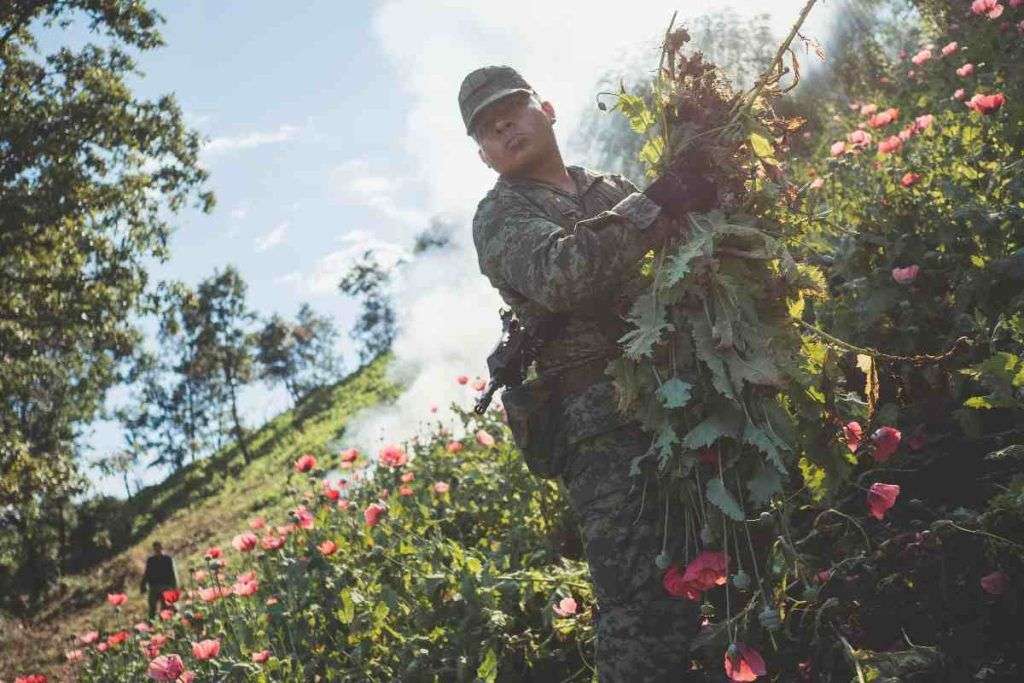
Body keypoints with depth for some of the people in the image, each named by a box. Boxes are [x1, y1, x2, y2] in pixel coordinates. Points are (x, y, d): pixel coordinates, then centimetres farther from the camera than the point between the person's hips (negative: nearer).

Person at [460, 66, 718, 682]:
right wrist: (655, 206, -18)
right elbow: (556, 274, -16)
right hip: (604, 424, -5)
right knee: (642, 604, -12)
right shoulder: (501, 215, 6)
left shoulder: (614, 188, 24)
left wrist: (703, 188, 1)